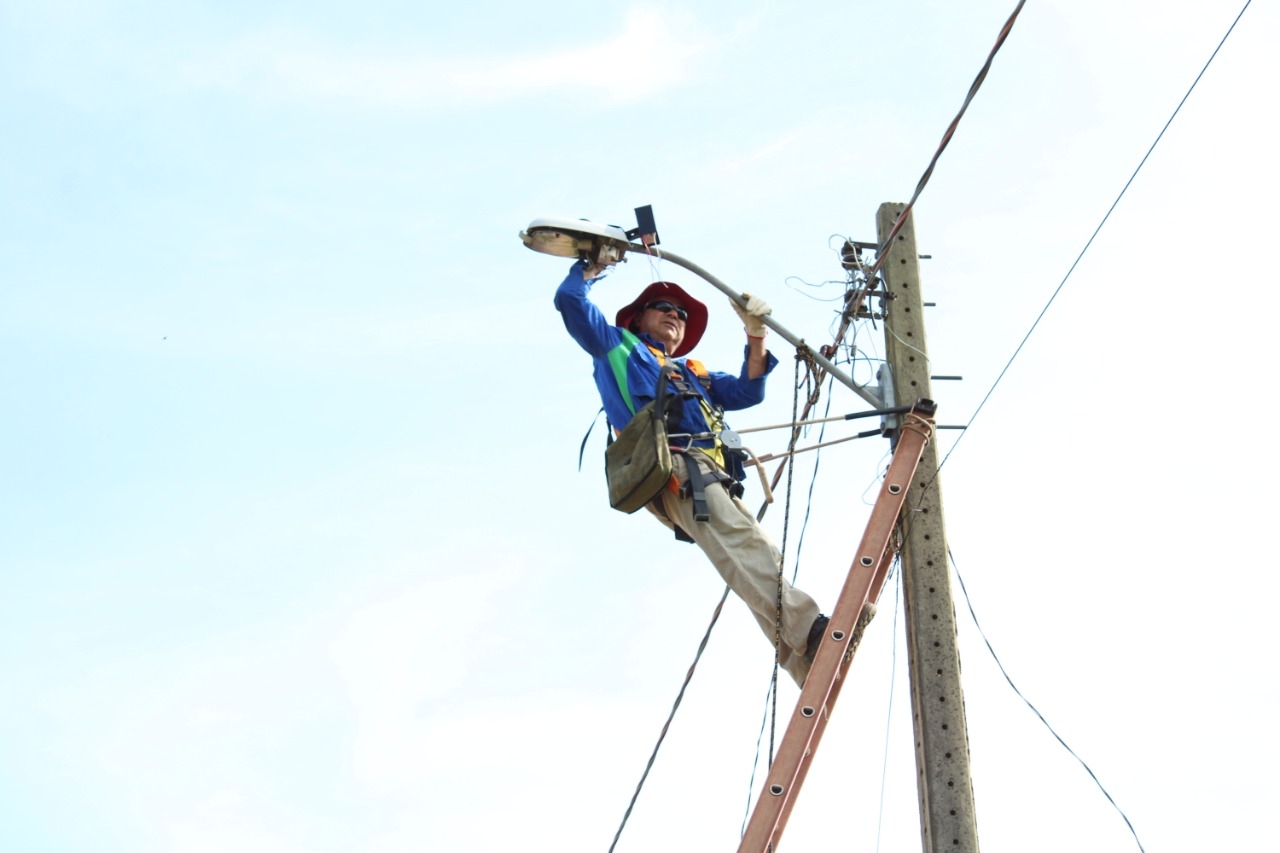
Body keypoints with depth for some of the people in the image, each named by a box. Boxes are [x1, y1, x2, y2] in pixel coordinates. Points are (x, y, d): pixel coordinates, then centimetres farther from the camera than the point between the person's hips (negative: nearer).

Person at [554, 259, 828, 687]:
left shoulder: (694, 374, 42)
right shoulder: (617, 348, 29)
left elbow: (748, 391, 27)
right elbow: (571, 299, 23)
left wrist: (755, 335, 16)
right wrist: (592, 266, 39)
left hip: (715, 477, 7)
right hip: (670, 467, -7)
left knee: (755, 554, -13)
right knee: (740, 541, -30)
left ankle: (813, 673, -25)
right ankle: (808, 629, -49)